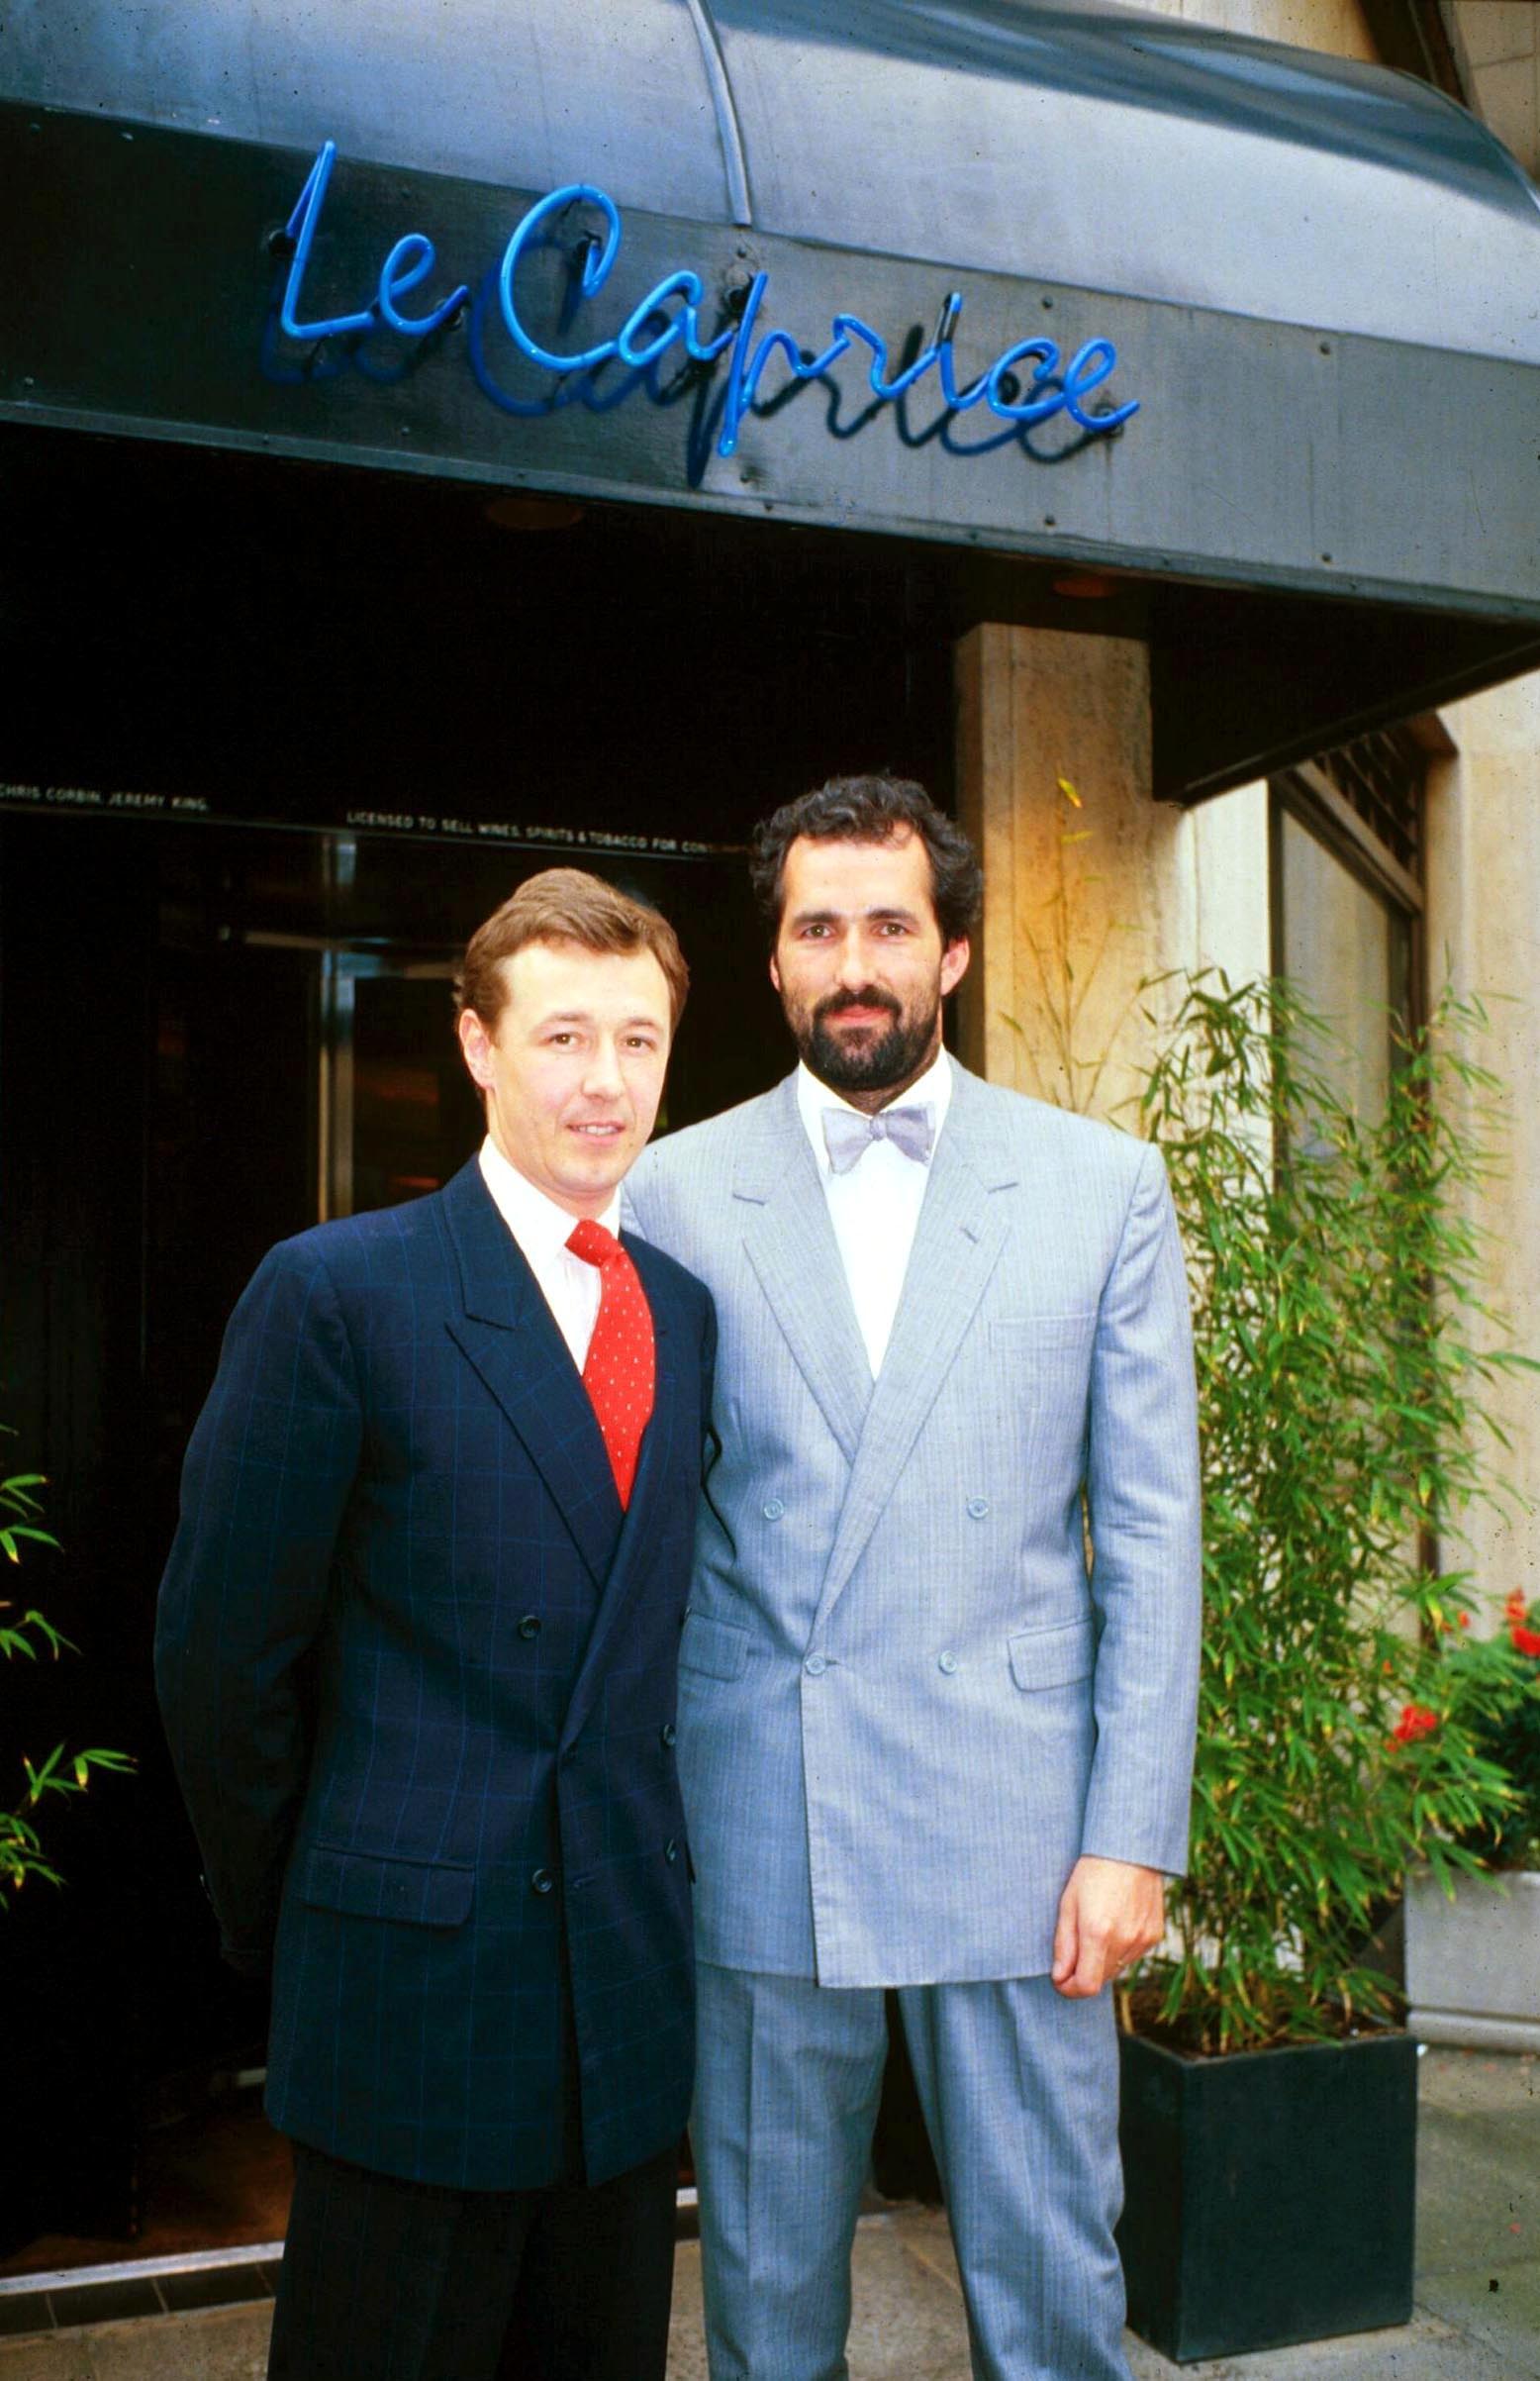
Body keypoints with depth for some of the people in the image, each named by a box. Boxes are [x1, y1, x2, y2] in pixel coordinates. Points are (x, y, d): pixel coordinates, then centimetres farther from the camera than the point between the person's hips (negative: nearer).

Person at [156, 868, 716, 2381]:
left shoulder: (683, 1308, 7)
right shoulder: (337, 1291, -10)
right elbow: (220, 1646, -6)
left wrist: (645, 1882, 9)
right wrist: (280, 1919, 1)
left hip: (627, 1975, 5)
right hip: (412, 1983, -5)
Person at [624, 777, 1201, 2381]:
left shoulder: (1103, 1187, 1)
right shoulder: (676, 1192, 2)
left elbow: (1150, 1534, 1)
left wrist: (1134, 1835, -4)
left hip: (1016, 1823, 0)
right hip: (754, 1827, 1)